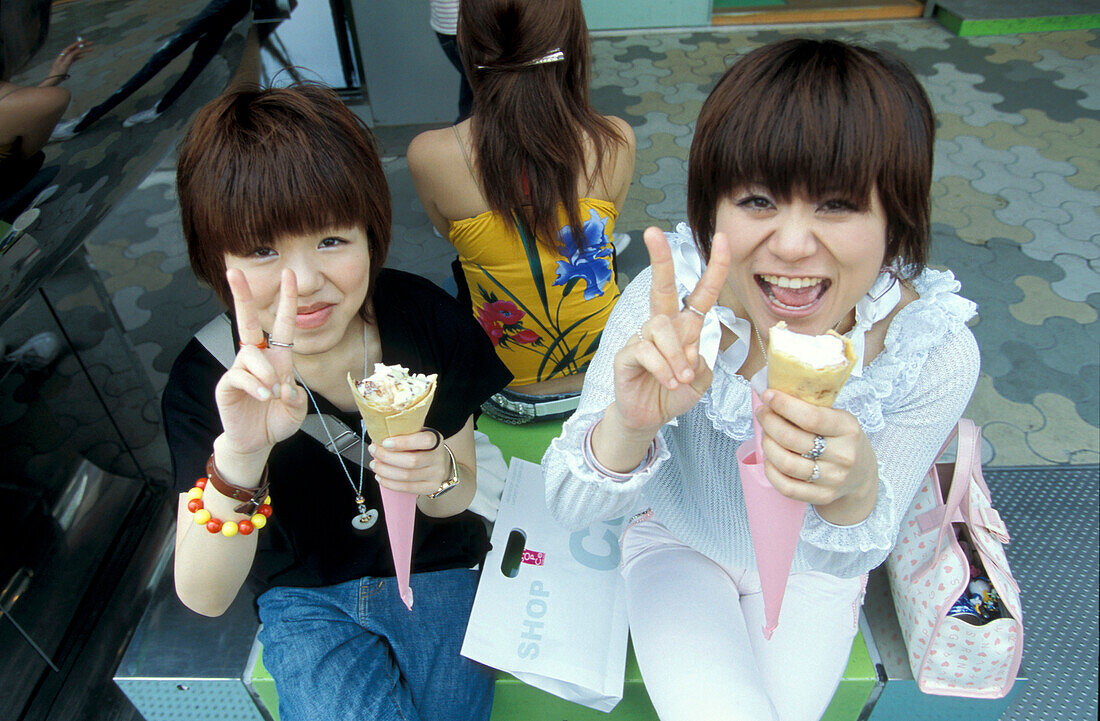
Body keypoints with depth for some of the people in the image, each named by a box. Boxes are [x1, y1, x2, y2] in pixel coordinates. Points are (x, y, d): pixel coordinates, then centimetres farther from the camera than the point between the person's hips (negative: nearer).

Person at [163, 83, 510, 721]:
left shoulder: (429, 320, -17)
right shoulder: (206, 379, -19)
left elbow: (457, 500, -4)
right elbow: (204, 599, -23)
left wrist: (438, 474, -29)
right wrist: (237, 458, -40)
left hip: (439, 573, 1)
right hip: (308, 599, -1)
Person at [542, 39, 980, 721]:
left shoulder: (938, 356, -28)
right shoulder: (671, 306, -31)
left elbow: (849, 559, -18)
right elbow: (570, 504, -27)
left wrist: (856, 491, -43)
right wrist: (629, 426, -50)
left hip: (809, 570, 2)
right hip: (676, 543, -1)